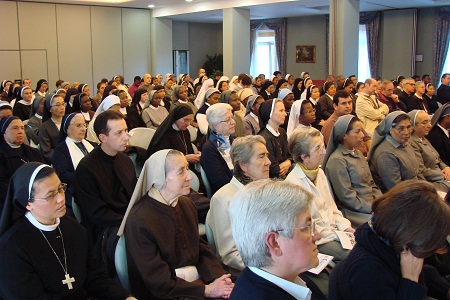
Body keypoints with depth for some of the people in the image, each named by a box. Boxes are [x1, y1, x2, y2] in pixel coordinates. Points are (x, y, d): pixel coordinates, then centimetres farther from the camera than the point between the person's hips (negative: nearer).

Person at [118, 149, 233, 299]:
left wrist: (218, 277, -8)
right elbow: (158, 282, -15)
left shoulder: (186, 205, 7)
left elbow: (201, 248, 9)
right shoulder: (138, 221, -16)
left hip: (197, 280, 7)